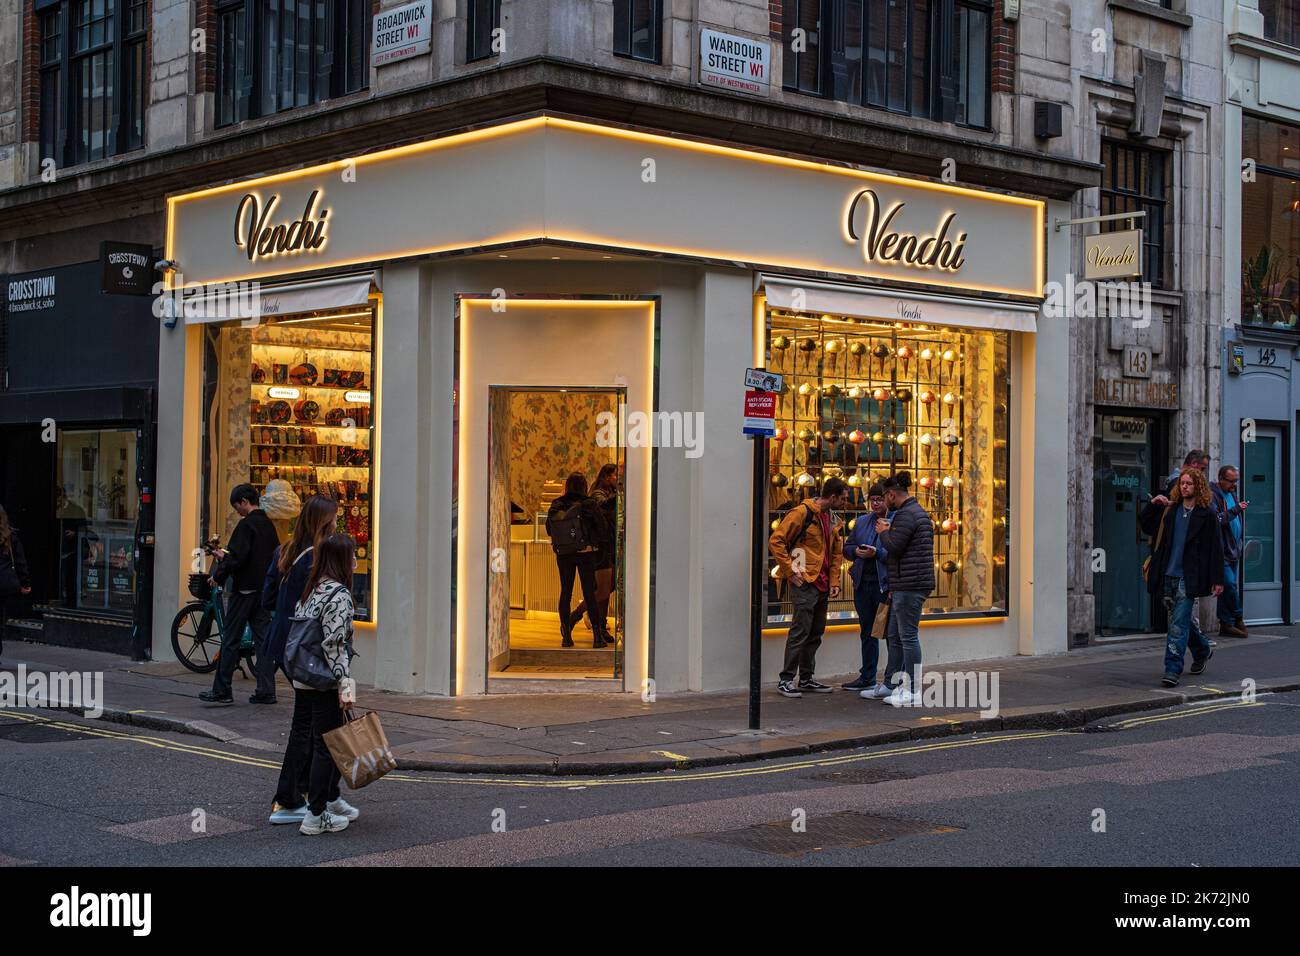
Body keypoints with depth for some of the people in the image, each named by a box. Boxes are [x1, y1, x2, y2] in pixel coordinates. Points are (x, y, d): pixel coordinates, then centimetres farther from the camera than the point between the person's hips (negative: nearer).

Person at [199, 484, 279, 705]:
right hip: (264, 589, 8)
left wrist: (218, 576, -7)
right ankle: (266, 691, 7)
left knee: (230, 641, -1)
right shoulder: (268, 525, 12)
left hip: (244, 589, -8)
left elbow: (238, 557, -21)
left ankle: (222, 690, 2)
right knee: (263, 639, 8)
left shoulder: (246, 525, -13)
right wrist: (226, 557, 21)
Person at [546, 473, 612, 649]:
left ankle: (566, 636, 8)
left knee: (565, 592, 9)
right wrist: (596, 542, 11)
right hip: (586, 553, -2)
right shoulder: (588, 504, -11)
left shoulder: (556, 505, -2)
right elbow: (602, 527, -7)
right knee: (589, 593, 2)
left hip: (563, 554, 3)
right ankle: (597, 635, 2)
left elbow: (549, 528, 6)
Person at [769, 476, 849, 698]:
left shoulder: (833, 520, 14)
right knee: (800, 632, -9)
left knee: (816, 633, 12)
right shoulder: (802, 513, -12)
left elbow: (837, 554, 21)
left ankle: (806, 679, 21)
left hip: (822, 585, 8)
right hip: (805, 582, -8)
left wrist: (834, 582, 10)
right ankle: (785, 680, -3)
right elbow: (775, 541, -14)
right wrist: (791, 571, -15)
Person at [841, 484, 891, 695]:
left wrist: (877, 553, -22)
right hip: (863, 584, 7)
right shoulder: (861, 522, 14)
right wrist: (856, 551, -2)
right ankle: (867, 679, 26)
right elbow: (846, 547, 18)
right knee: (867, 632, 16)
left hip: (885, 584, -7)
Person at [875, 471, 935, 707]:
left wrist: (883, 532, -3)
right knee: (894, 635, 15)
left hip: (909, 586, -11)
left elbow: (894, 547, -18)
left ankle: (913, 691, -2)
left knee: (908, 636, -6)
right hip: (909, 585, 11)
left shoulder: (906, 515, -15)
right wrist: (889, 530, 15)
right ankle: (893, 683, 21)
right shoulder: (919, 511, 19)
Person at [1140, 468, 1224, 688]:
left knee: (1179, 622, -11)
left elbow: (1216, 548, -4)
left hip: (1188, 578, -6)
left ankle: (1173, 670, -11)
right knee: (1179, 619, 17)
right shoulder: (1170, 510, 11)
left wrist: (1217, 579, -7)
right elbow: (1145, 524, 25)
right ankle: (1202, 650, 40)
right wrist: (1152, 504, 8)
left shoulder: (1207, 514, -4)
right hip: (1168, 575, 6)